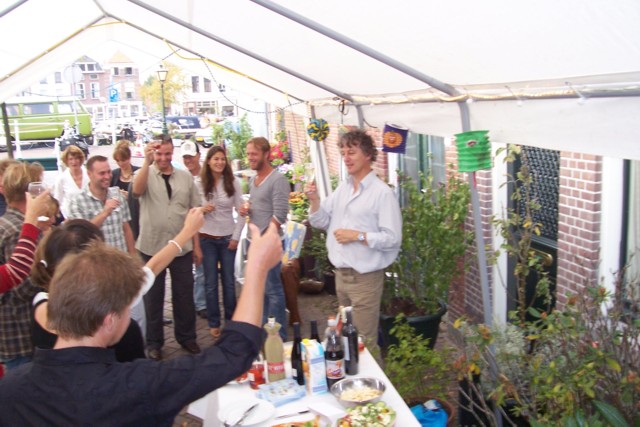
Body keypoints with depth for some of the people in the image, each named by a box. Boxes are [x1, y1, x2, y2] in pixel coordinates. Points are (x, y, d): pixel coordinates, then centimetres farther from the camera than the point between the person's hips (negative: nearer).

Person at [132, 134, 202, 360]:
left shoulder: (185, 177, 5)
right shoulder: (145, 174, -2)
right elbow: (137, 191, -26)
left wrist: (196, 245, 5)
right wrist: (147, 161, -32)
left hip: (182, 248, 2)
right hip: (151, 247, -2)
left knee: (184, 295, 12)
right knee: (153, 297, 11)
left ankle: (186, 337, 30)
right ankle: (154, 342, 25)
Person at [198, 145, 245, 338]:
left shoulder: (233, 182, -3)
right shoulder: (199, 183, -4)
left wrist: (236, 237, -5)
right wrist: (201, 209, -19)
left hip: (228, 238, 1)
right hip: (207, 238, -1)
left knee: (229, 281, 10)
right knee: (211, 282, 7)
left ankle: (232, 319, 26)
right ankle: (214, 323, 21)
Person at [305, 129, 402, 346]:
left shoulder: (382, 192, -14)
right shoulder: (342, 188, 9)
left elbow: (392, 238, -18)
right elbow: (322, 222, 11)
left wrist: (357, 236, -20)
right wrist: (314, 200, -6)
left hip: (365, 277, -7)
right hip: (341, 273, 7)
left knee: (364, 341, 2)